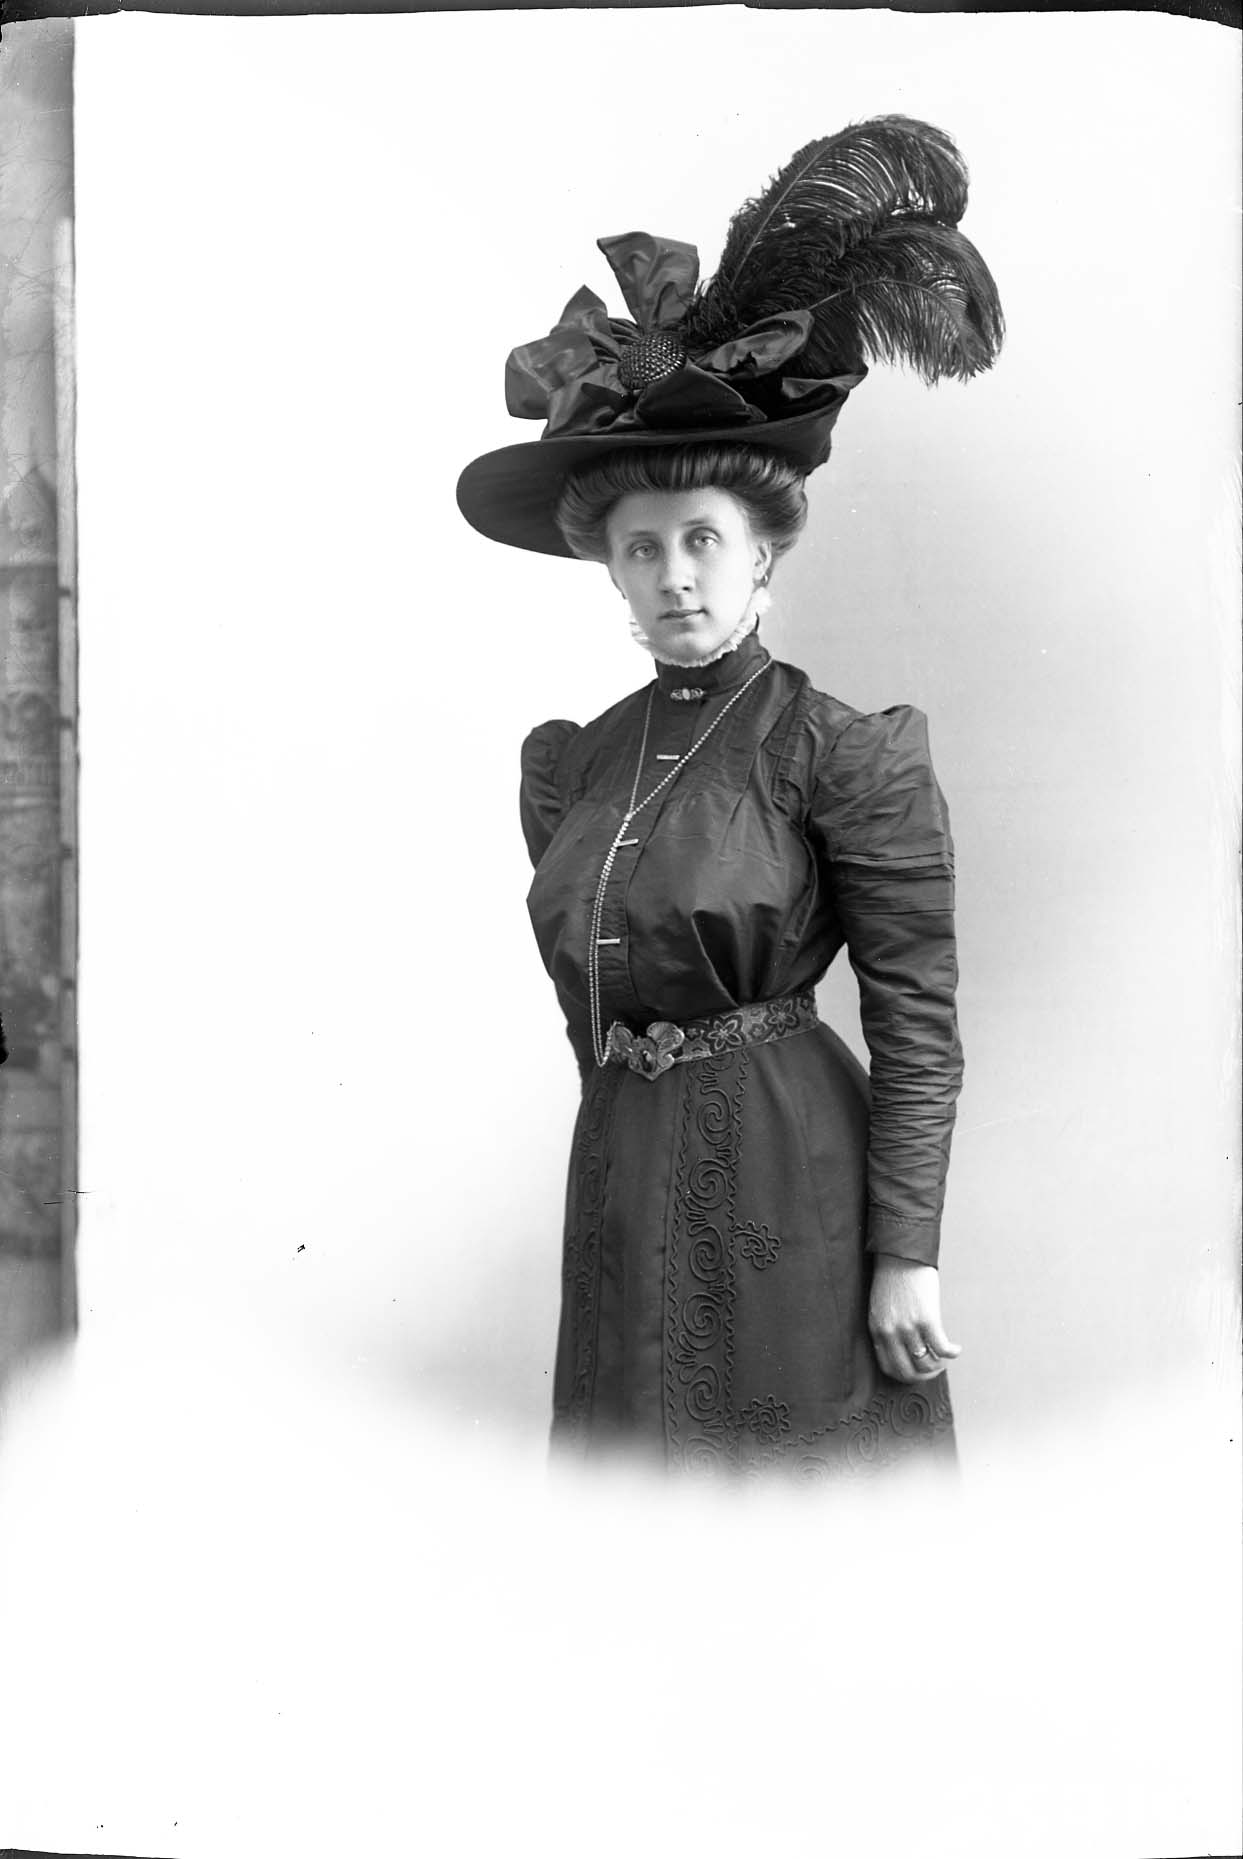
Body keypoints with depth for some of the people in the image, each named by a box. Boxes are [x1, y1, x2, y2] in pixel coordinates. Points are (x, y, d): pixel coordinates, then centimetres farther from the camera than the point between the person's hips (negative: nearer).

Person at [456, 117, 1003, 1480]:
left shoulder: (843, 752, -10)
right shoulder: (571, 764, 8)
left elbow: (917, 1013, -10)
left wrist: (907, 1254, -12)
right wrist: (635, 1137, 17)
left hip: (791, 1188, -5)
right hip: (621, 1183, 6)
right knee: (644, 1467, 14)